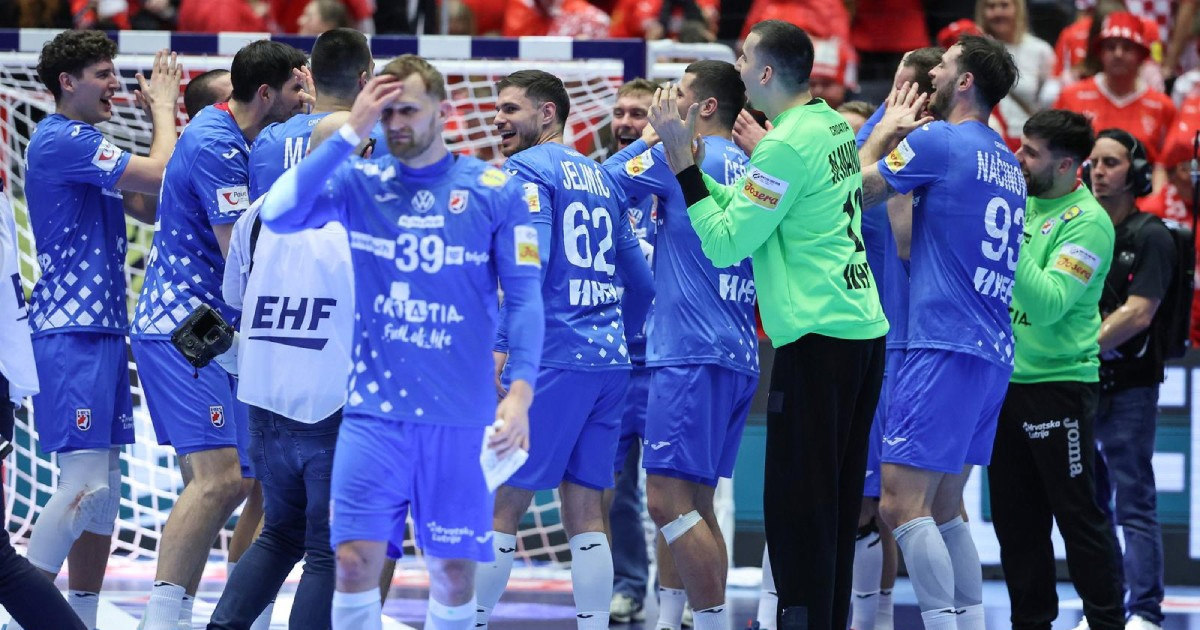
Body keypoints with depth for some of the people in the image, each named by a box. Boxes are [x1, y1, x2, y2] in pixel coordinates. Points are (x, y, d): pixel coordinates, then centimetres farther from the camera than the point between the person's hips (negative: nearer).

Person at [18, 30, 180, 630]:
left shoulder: (81, 144, 19)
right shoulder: (62, 140, -12)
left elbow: (151, 208, 18)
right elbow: (162, 175, -17)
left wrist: (163, 114, 12)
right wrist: (163, 109, 0)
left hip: (101, 328, 10)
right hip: (71, 331, -10)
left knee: (102, 485, 9)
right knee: (85, 485, -16)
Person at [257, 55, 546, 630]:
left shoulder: (494, 191, 0)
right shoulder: (360, 182, 2)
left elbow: (524, 297, -1)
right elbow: (278, 215, -14)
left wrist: (520, 390, -13)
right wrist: (350, 134, -17)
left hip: (459, 415, 0)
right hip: (374, 411, 0)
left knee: (454, 569, 5)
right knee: (355, 557, -9)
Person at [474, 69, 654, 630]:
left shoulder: (526, 170, -5)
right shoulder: (601, 178, 18)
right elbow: (640, 283, 21)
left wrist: (501, 349, -16)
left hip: (551, 357, -8)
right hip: (608, 360, 8)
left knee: (499, 503, -4)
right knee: (584, 510, 8)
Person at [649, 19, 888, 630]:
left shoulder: (787, 145, -15)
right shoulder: (834, 126, 12)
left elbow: (725, 244, -14)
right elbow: (749, 210, 16)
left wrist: (682, 162, -11)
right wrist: (688, 165, 12)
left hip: (818, 340, -9)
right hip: (863, 331, 9)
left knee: (796, 506, -7)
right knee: (835, 504, 13)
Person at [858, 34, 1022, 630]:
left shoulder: (937, 140, -8)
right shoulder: (1006, 163, 18)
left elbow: (855, 191, 0)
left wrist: (885, 132, 16)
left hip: (946, 350, -9)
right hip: (993, 356, 9)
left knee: (902, 504, -12)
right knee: (944, 509, 14)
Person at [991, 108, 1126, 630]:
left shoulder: (1087, 221, -13)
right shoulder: (1020, 203, 8)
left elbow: (1048, 303, -24)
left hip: (1059, 384, -7)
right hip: (1006, 378, 7)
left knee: (1076, 513, -3)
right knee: (1014, 514, 11)